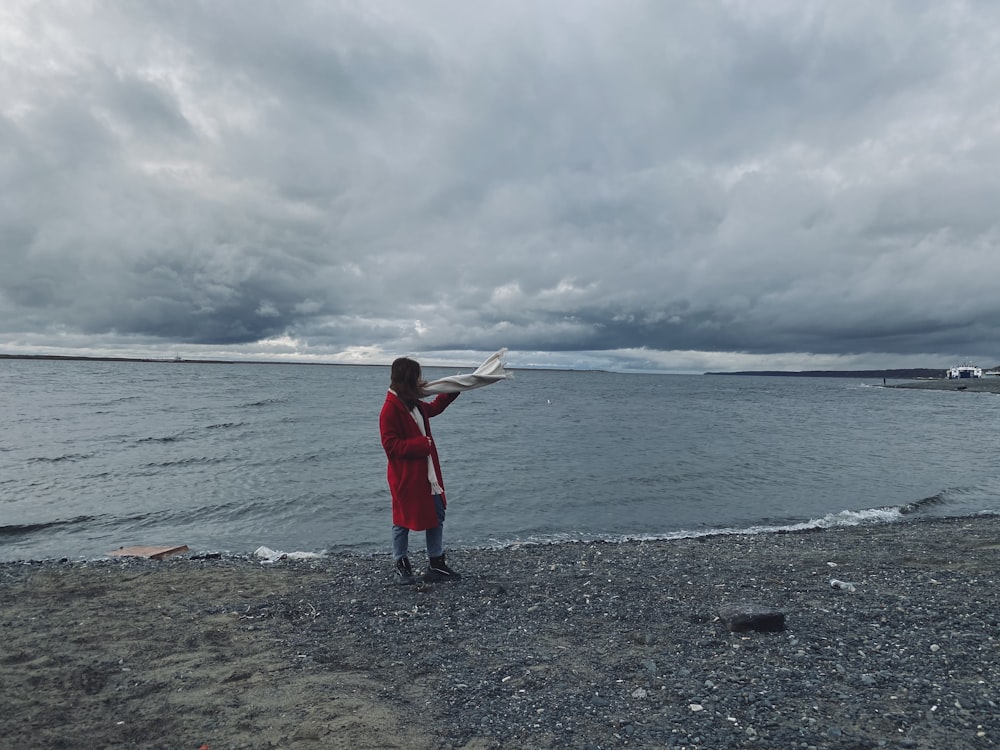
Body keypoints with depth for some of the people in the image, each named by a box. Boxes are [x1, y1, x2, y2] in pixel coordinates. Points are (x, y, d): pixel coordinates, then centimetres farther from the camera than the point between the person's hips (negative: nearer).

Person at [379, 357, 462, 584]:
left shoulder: (416, 405, 8)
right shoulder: (390, 410, -19)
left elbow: (434, 408, 30)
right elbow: (391, 445, -22)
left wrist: (453, 391, 26)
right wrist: (421, 444, -22)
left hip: (428, 474, 9)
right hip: (405, 477, -9)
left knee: (437, 516, 11)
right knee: (403, 521, 7)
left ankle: (436, 565, 22)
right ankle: (401, 565, 26)